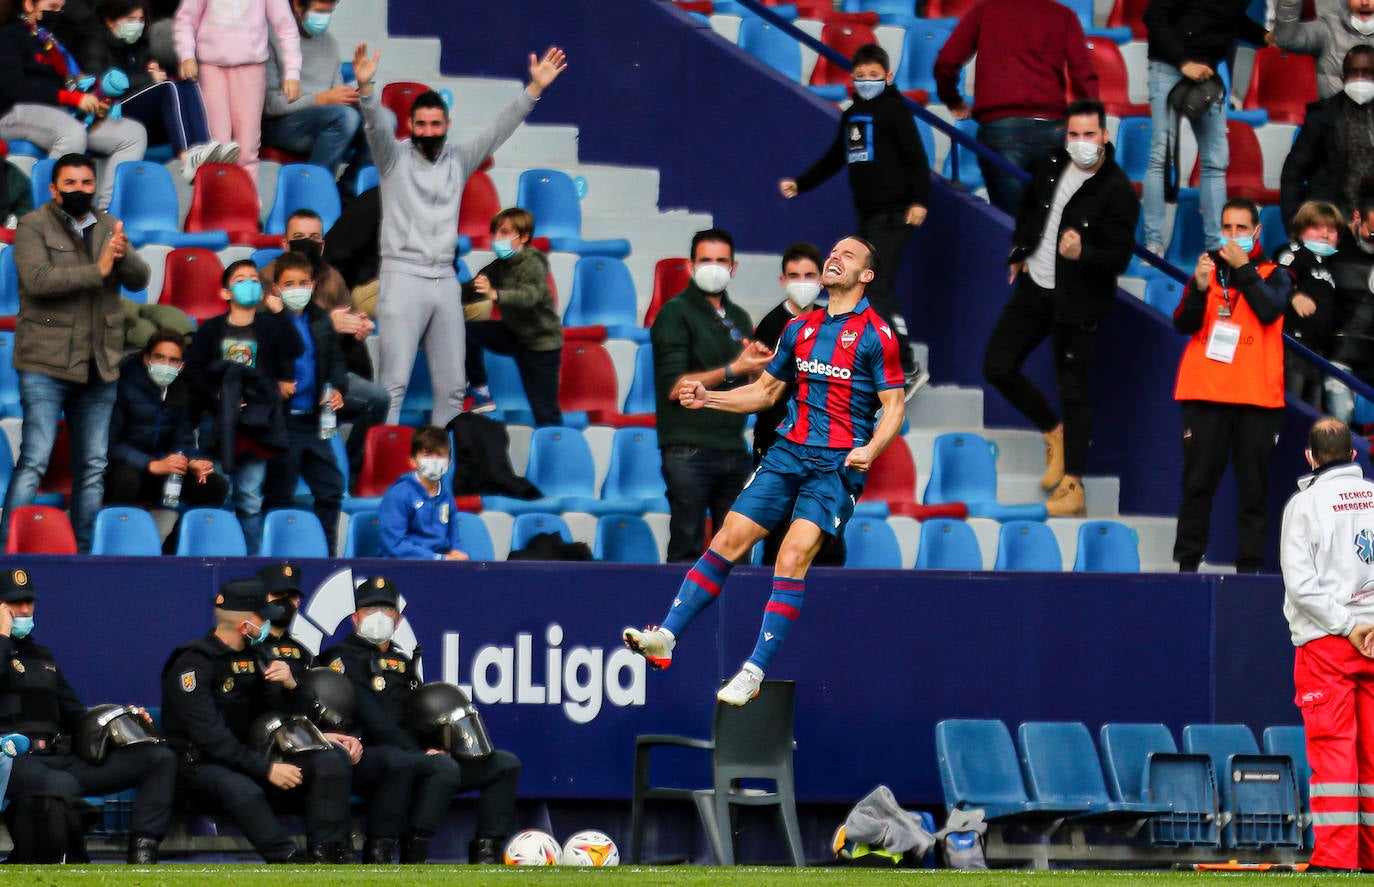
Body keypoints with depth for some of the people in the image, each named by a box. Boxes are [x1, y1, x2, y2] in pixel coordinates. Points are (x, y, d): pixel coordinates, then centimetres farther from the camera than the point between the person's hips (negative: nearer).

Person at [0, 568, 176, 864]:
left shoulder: (42, 655, 29)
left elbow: (74, 715, 31)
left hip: (63, 759, 8)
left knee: (161, 759, -5)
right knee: (62, 785, -43)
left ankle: (142, 852, -20)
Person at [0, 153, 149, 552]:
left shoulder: (108, 227, 14)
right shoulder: (33, 227, -2)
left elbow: (139, 280, 4)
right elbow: (38, 279, -18)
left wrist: (123, 255, -17)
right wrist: (97, 270, -19)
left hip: (99, 365, 6)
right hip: (46, 364, -6)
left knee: (93, 467, 7)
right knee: (34, 460, -12)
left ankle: (84, 551, 13)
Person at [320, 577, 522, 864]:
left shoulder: (401, 661, 27)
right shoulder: (345, 658, 1)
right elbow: (371, 718, -12)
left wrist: (436, 746, -2)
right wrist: (418, 751, -20)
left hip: (412, 753, 9)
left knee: (506, 764, 1)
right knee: (444, 767, -36)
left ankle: (487, 853, -8)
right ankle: (412, 858, -33)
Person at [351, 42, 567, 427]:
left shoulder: (458, 161, 13)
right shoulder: (395, 158, 2)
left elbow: (498, 130, 9)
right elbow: (377, 126, -14)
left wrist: (534, 89, -1)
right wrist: (366, 88, -34)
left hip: (445, 281, 5)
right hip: (403, 277, -5)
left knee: (452, 387, 5)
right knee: (394, 384, -12)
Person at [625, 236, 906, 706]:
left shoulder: (875, 335, -3)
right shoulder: (800, 329, 15)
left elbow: (894, 407, -5)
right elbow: (765, 391, 25)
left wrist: (871, 449, -23)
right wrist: (708, 398, 12)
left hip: (839, 463, -6)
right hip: (789, 452, 6)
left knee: (793, 558, -18)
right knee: (728, 540, -4)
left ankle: (755, 672, -17)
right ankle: (666, 637, -4)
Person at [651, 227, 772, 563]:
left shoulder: (739, 318, 19)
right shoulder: (676, 314, -1)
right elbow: (674, 386, -11)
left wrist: (758, 364, 2)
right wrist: (732, 370, -14)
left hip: (734, 452, 6)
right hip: (690, 451, -6)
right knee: (687, 551, -8)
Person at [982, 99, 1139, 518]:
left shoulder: (1118, 191, -18)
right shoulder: (1054, 165, 1)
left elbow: (1119, 257, -20)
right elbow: (1029, 207, 22)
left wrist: (1082, 254, -37)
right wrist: (1020, 251, 17)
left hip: (1077, 301, -7)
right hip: (1034, 287, 7)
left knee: (1074, 390, -1)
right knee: (997, 367, 6)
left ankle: (1073, 489, 5)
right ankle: (1055, 433, 27)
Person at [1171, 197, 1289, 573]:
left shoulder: (1273, 274, 8)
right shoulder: (1208, 268, 11)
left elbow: (1269, 310, -13)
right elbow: (1183, 324, 1)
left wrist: (1243, 268, -14)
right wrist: (1199, 288, -16)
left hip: (1258, 397, -1)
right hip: (1205, 393, 1)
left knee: (1254, 485, 0)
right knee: (1198, 482, 0)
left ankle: (1250, 566, 1)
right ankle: (1188, 563, 3)